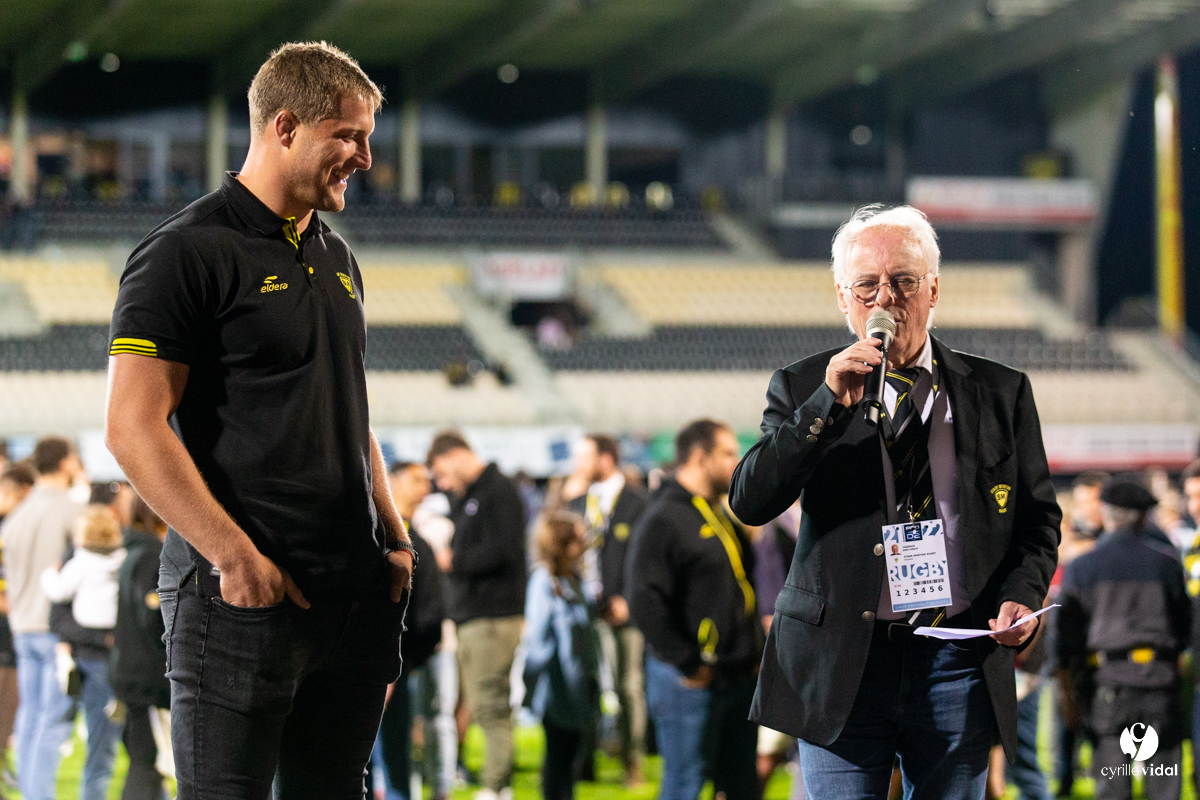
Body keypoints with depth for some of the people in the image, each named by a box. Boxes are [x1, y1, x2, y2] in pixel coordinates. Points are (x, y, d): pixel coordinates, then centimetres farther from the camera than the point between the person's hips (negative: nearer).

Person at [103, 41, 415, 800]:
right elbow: (134, 429, -14)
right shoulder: (188, 252, -8)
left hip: (355, 595, 8)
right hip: (244, 597, -8)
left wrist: (394, 540, 14)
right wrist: (236, 558, -18)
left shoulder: (336, 257, 18)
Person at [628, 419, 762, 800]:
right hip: (692, 682, -9)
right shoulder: (665, 519, -13)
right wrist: (688, 664, -18)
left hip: (738, 678, 9)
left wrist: (753, 649, 13)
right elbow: (645, 601, -22)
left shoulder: (724, 518, 17)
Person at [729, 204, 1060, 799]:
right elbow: (749, 503, -7)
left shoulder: (1000, 392, 10)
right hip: (841, 664, -1)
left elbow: (1038, 517, 15)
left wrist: (1021, 595, -4)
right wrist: (829, 404, -15)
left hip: (958, 663, 1)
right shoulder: (803, 389, 6)